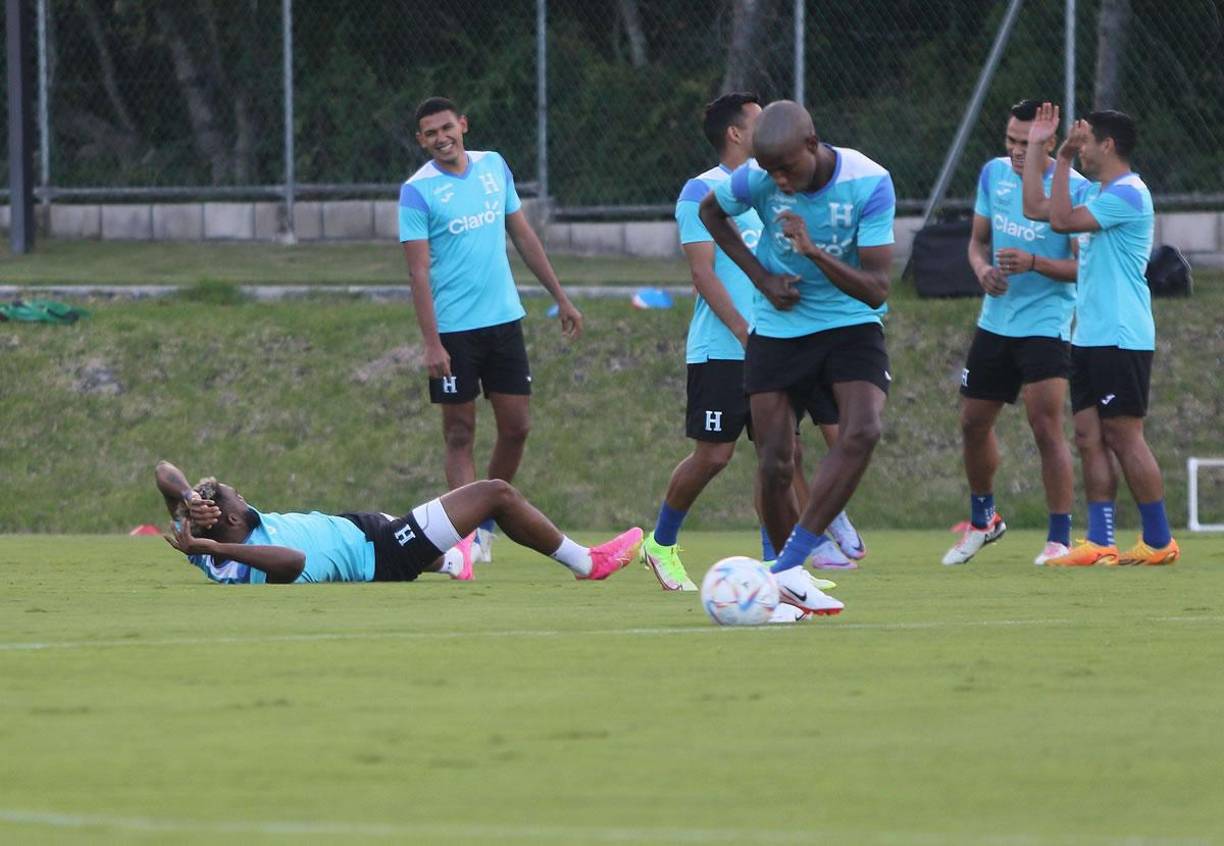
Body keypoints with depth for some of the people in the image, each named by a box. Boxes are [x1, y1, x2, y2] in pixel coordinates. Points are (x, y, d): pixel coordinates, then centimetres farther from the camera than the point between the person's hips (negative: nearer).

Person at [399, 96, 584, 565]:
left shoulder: (494, 166, 7)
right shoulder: (418, 191, -8)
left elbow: (523, 235, 16)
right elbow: (419, 271, -12)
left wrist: (560, 298, 15)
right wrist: (431, 344, -19)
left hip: (504, 319, 5)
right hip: (453, 329, -5)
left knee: (516, 427, 4)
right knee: (460, 435, -2)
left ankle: (488, 519, 21)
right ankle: (471, 536, 0)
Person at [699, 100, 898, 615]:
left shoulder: (870, 183, -21)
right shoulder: (756, 179, -16)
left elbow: (877, 290, -22)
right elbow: (710, 212, 9)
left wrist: (815, 251, -36)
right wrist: (761, 276, -1)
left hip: (851, 325, -1)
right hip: (777, 330, 2)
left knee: (861, 432, -25)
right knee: (774, 464, -6)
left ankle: (786, 572, -26)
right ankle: (793, 574, 13)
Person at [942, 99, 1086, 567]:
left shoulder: (1073, 188, -13)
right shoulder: (994, 173, 5)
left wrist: (1035, 263, -28)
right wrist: (982, 270, -8)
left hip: (1046, 323, -6)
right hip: (995, 319, 6)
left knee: (1047, 427, -15)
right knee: (973, 423, 13)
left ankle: (1059, 537, -8)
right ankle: (982, 520, 34)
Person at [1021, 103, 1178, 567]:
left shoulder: (1127, 194, -13)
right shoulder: (1097, 193, 17)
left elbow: (1062, 220, -21)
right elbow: (1035, 207, 23)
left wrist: (1064, 159, -15)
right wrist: (1037, 147, 19)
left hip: (1121, 337, -10)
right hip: (1090, 337, 10)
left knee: (1124, 436, -8)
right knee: (1089, 438, 4)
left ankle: (1159, 541, -2)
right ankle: (1099, 543, 3)